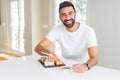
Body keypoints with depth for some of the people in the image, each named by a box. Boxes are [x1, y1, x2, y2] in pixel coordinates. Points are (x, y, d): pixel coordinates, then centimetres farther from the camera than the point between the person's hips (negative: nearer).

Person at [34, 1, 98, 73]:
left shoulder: (88, 31, -15)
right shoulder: (58, 30, -6)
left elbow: (94, 58, -22)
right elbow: (38, 47, -11)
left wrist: (85, 66, -44)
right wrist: (49, 53, -33)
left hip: (82, 69, -2)